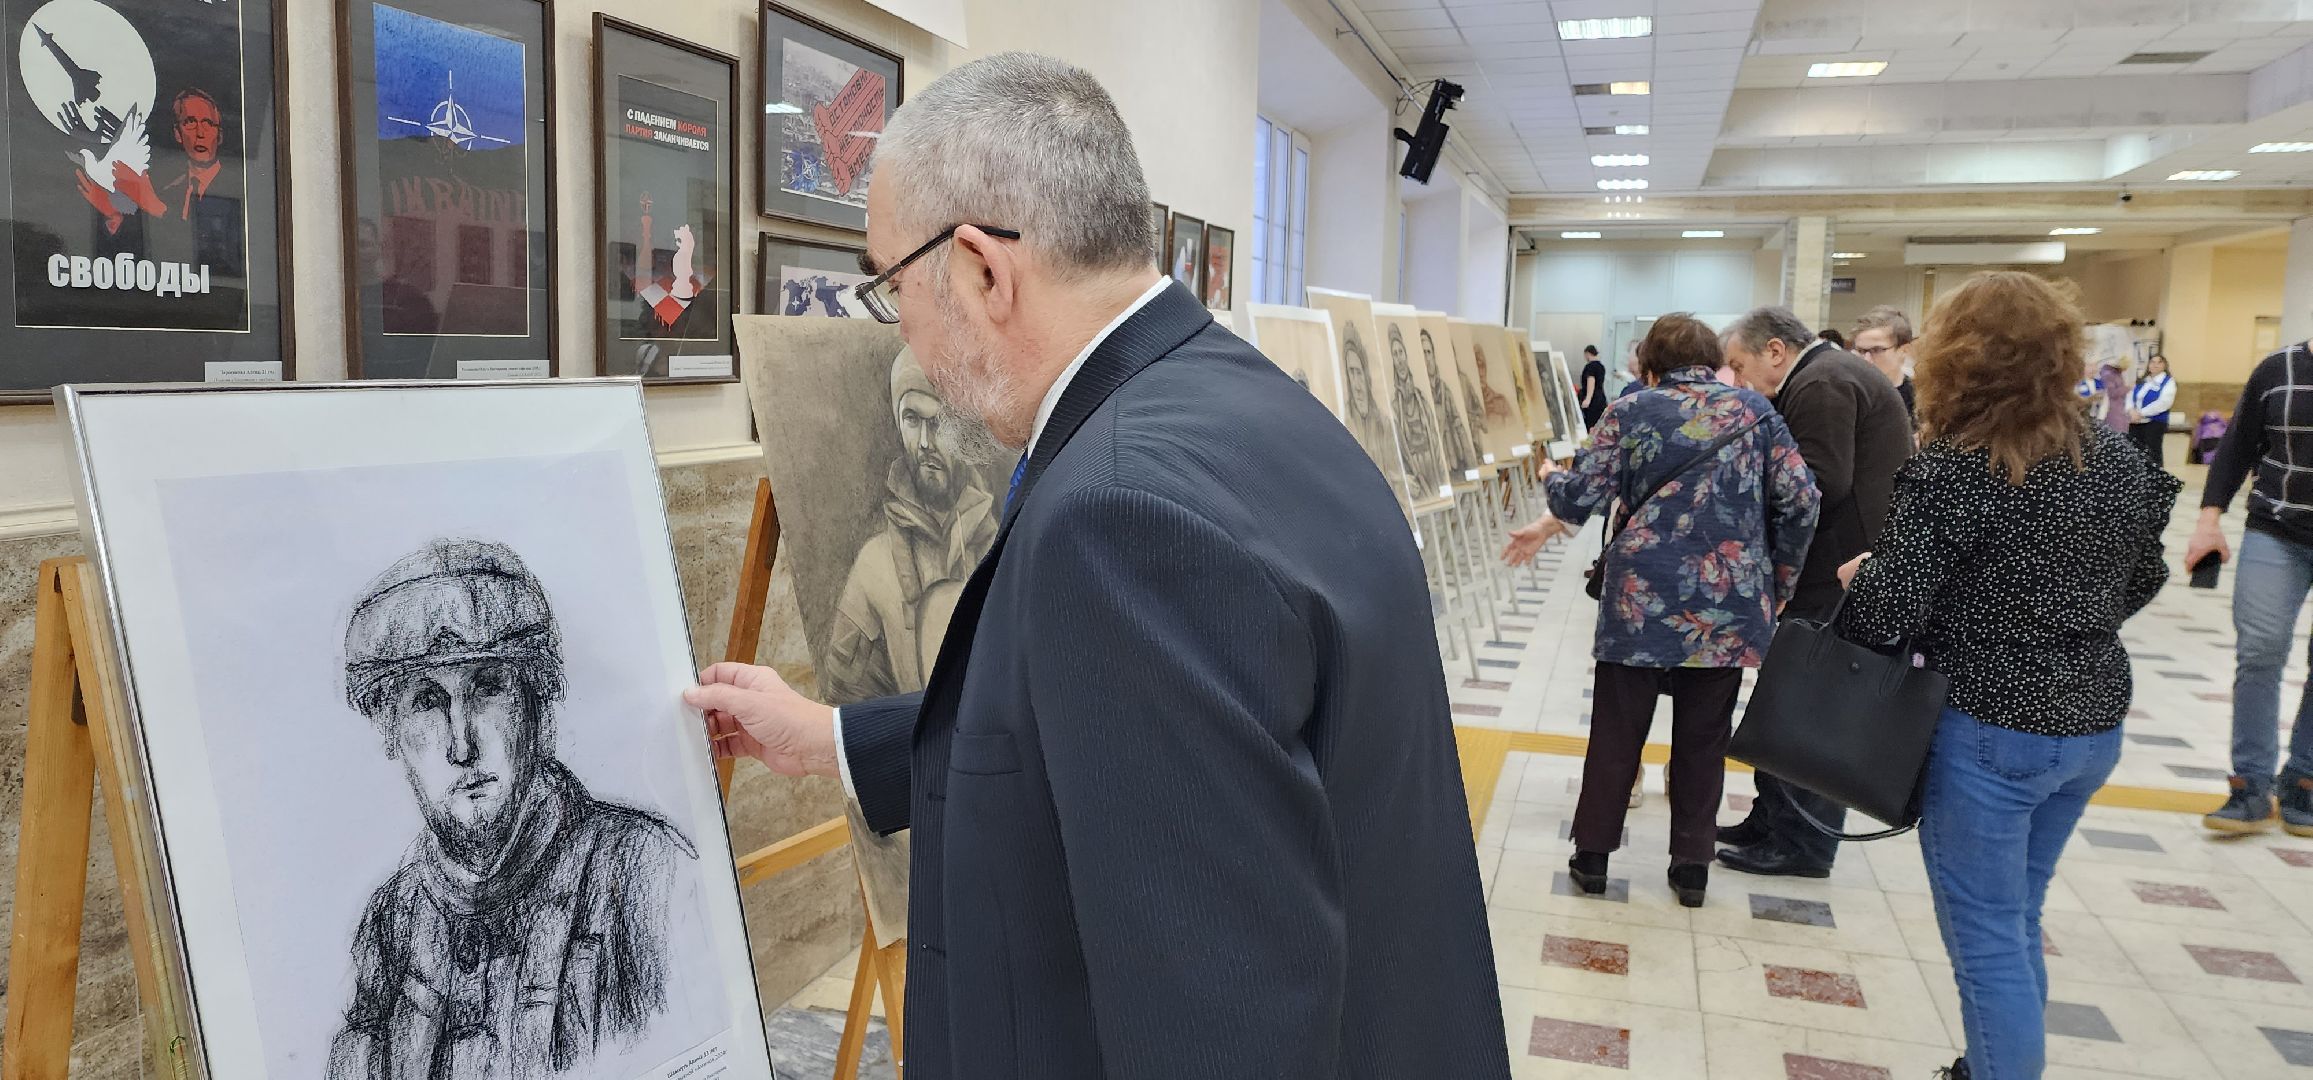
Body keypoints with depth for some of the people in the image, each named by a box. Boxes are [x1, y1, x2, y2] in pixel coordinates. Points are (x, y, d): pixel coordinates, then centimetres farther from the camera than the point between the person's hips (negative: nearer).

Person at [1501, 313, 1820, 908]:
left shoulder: (1631, 411, 0)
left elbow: (1581, 493, -5)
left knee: (1617, 731, 10)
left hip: (1643, 597, -1)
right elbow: (1800, 500, -1)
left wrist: (1552, 480, 17)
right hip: (1730, 603, 2)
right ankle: (1692, 867, 20)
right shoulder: (1754, 410, 5)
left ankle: (1592, 856, 18)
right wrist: (1780, 578, 11)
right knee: (1703, 736, 13)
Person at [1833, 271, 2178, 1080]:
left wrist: (1859, 577, 0)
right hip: (2094, 723, 7)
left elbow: (1887, 611, -20)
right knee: (2017, 920, 23)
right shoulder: (2120, 459, 1)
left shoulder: (1952, 469, -20)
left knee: (1987, 939, 6)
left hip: (1988, 731, -7)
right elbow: (2142, 584, 13)